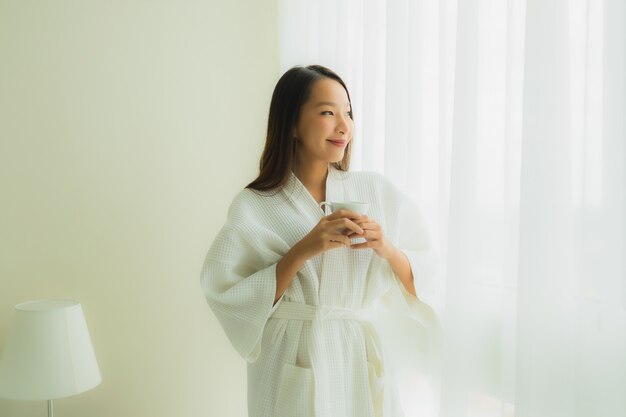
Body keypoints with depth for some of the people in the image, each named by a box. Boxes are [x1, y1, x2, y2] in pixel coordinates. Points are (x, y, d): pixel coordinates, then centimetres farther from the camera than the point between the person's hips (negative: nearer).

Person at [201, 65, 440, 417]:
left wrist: (385, 249, -19)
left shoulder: (376, 192, -3)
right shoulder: (253, 208, -9)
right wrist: (302, 251, -22)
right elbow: (229, 299, -13)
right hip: (293, 372, -2)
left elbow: (422, 283, 0)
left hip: (363, 365, 3)